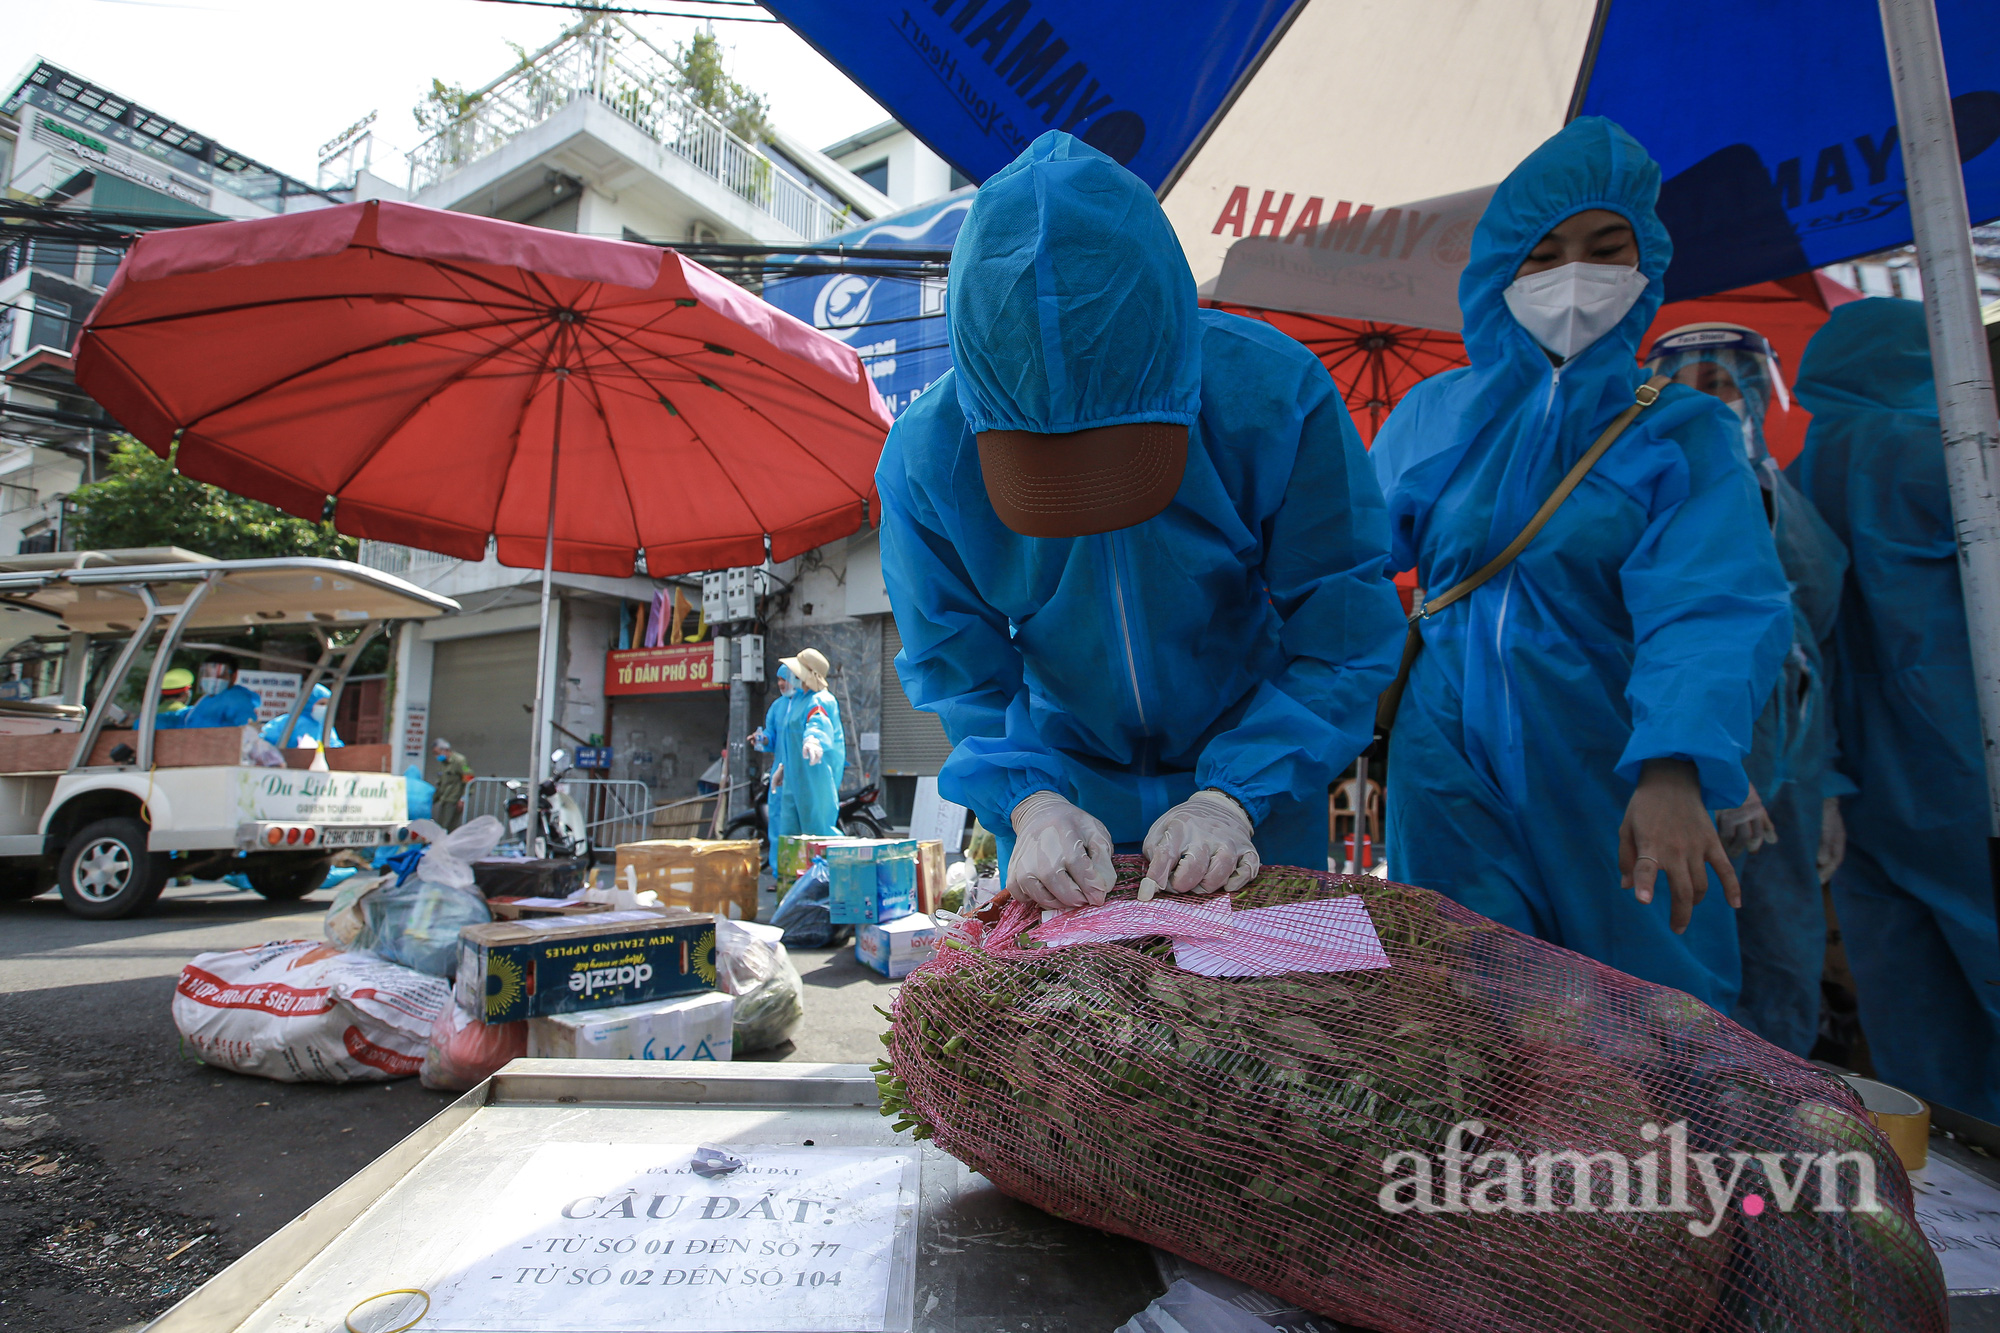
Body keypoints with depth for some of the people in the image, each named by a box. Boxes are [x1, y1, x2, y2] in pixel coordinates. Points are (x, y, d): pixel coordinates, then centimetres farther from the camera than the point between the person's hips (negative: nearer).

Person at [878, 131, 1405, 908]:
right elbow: (957, 671, -12)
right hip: (1062, 783, 1)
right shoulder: (926, 455, -21)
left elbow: (1344, 638, -17)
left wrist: (1232, 798, -27)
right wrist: (1030, 802, -28)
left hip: (1254, 777, 0)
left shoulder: (1276, 395, -24)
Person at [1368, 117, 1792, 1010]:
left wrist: (1674, 767, -30)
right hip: (1450, 775, 0)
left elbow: (1712, 606, -14)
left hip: (1609, 782, 0)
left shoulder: (1680, 430, 1)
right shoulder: (1434, 415, 6)